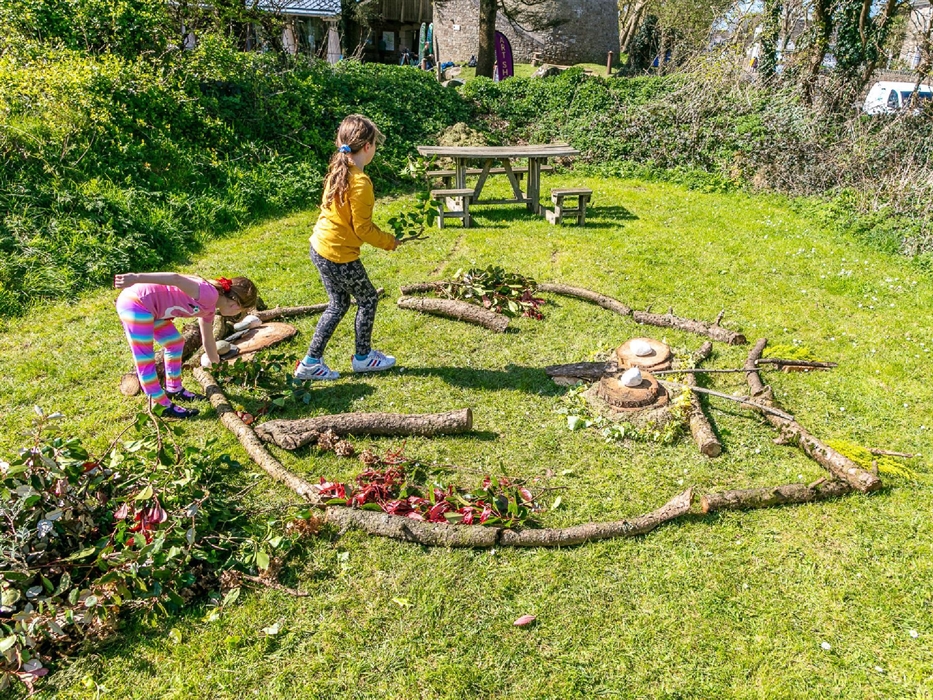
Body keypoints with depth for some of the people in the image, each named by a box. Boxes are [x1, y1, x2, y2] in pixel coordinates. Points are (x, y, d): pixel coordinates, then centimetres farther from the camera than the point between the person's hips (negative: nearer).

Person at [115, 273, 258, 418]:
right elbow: (175, 279, -31)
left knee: (175, 343, 21)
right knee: (145, 360, -1)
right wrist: (137, 278, -39)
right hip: (135, 304, -11)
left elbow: (208, 343, 25)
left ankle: (174, 390, 34)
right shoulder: (209, 295, -17)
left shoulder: (208, 308, 12)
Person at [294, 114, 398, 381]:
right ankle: (363, 357, 27)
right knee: (368, 299, 12)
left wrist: (380, 234, 15)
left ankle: (312, 362, 21)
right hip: (339, 255, -9)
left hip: (320, 248, 9)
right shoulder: (360, 182, -21)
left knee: (338, 304, 19)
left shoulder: (338, 171, 6)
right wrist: (389, 242, -3)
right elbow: (362, 229, -19)